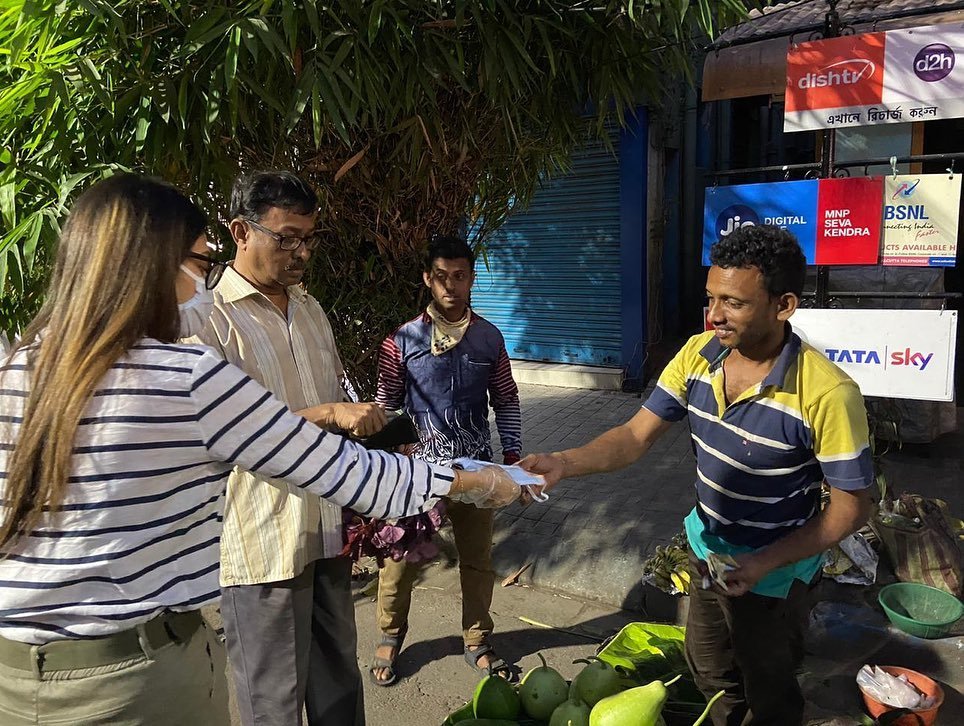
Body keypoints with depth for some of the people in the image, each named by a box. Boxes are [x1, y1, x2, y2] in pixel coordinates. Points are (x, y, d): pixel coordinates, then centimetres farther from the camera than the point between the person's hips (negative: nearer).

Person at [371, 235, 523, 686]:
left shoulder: (489, 338, 2)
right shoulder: (402, 340, -6)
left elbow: (506, 400, 9)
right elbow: (386, 405, 0)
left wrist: (512, 454, 3)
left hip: (476, 468, 2)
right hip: (418, 468, -2)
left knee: (478, 561, 14)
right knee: (400, 558, 9)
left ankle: (477, 643, 36)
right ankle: (390, 638, 35)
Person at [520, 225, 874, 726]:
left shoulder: (827, 394, -30)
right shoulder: (697, 354, -13)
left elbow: (850, 508, -19)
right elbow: (636, 436, -14)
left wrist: (763, 563, -26)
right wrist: (565, 463, -31)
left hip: (772, 569, -5)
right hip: (706, 548, 6)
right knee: (709, 673, 29)